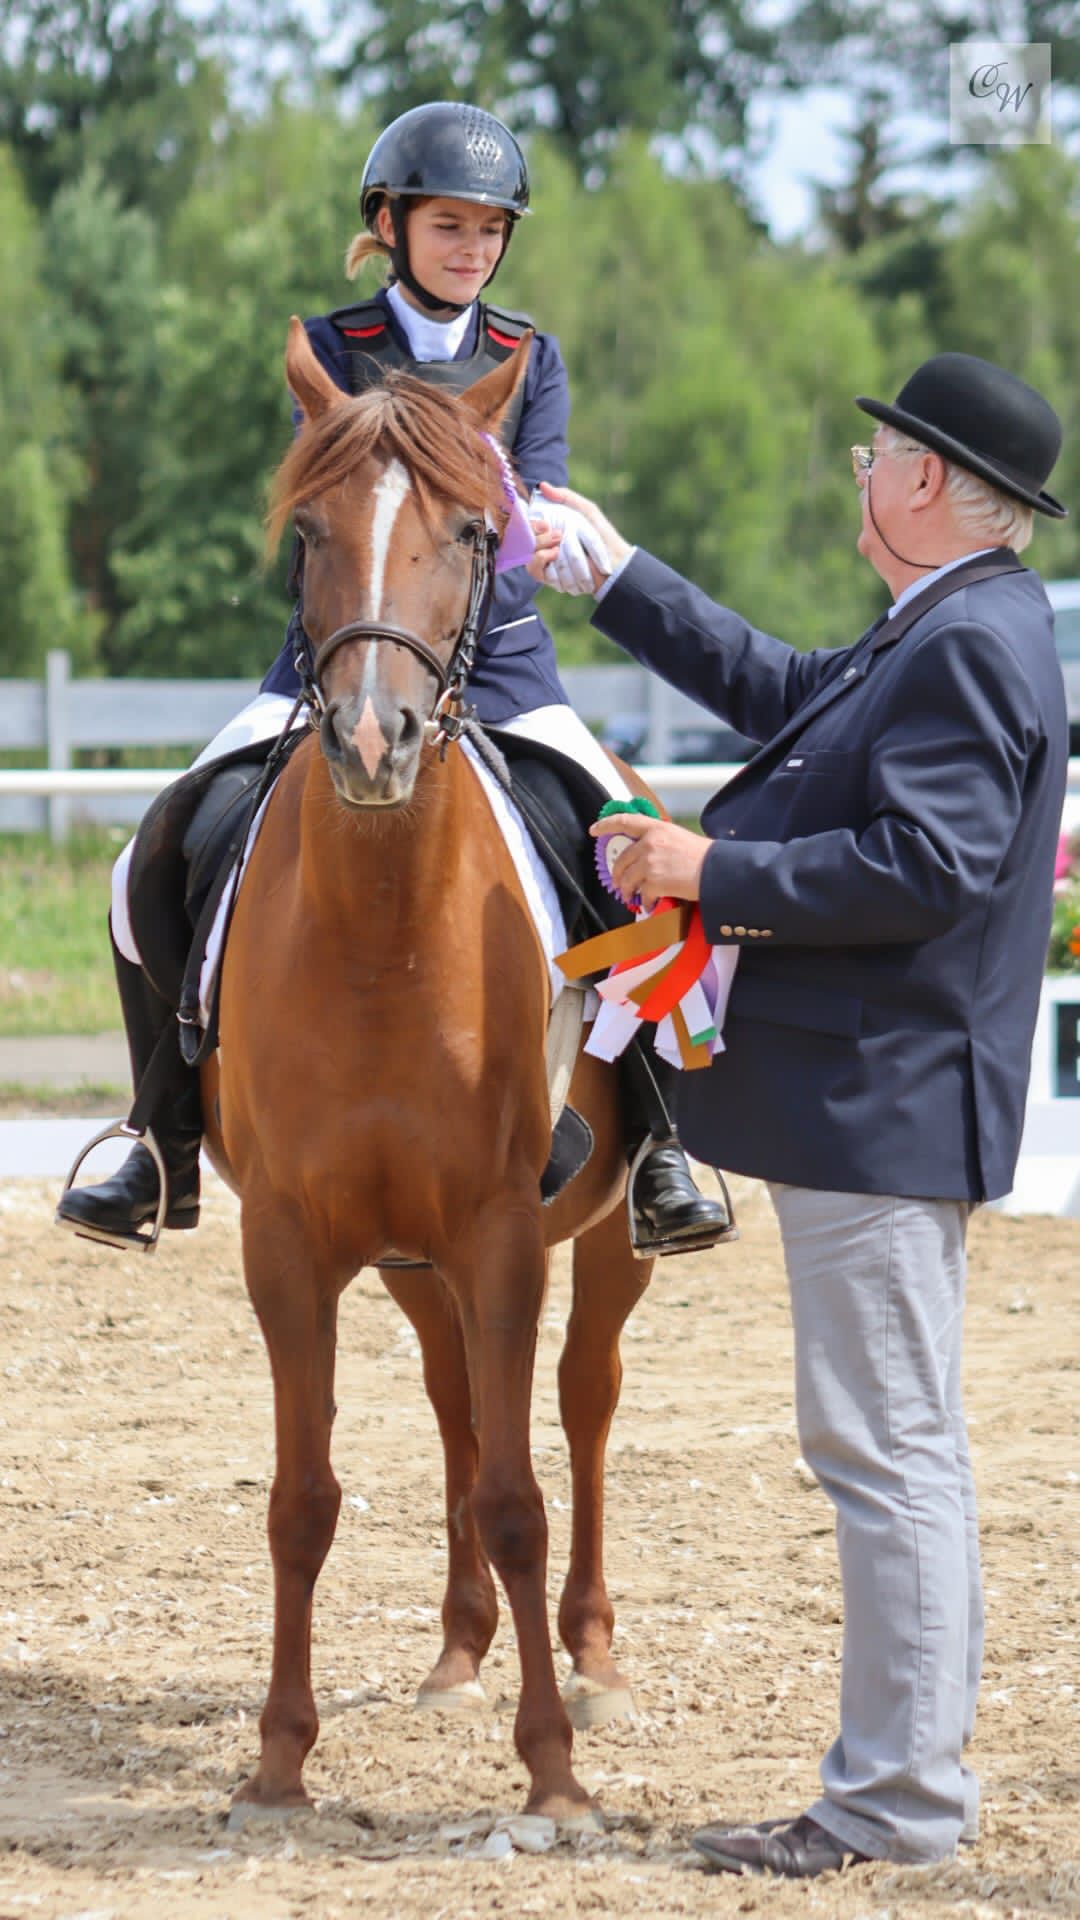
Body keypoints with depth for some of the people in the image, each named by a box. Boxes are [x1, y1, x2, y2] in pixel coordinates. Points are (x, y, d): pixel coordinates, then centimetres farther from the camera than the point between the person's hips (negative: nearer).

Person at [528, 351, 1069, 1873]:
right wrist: (618, 580, 29)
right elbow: (784, 692, 27)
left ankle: (899, 1799, -3)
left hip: (884, 1102, -11)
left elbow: (923, 871, -26)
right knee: (903, 1444, 15)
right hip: (877, 1096, 11)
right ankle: (923, 1765, 23)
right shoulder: (939, 634, 15)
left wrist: (715, 874, -20)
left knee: (886, 1445, -7)